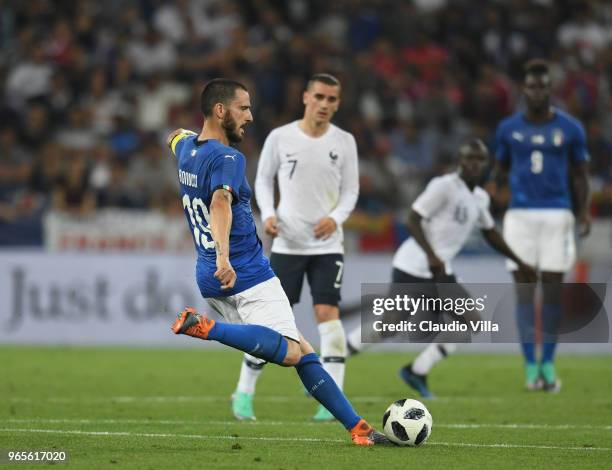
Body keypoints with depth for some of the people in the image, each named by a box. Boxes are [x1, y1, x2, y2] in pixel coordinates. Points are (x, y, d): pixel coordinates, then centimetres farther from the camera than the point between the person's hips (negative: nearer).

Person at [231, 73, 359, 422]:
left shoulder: (344, 142, 2)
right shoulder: (281, 137, -2)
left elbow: (350, 190, 6)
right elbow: (263, 179, 8)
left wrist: (336, 217, -13)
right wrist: (268, 214, -9)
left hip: (327, 244, 1)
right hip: (287, 243, -1)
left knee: (328, 314, -12)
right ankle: (244, 392, 14)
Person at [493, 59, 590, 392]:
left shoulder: (569, 128, 3)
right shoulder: (508, 128, 5)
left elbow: (580, 175, 9)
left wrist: (584, 213, -5)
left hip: (557, 215, 0)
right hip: (520, 215, 0)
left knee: (553, 291, 1)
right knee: (524, 292, -5)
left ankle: (548, 365, 11)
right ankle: (530, 366, -2)